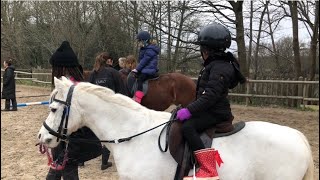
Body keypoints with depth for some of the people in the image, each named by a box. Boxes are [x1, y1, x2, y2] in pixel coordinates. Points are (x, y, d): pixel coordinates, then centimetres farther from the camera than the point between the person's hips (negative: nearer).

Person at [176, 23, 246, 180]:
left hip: (216, 113, -11)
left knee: (187, 127, -30)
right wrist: (191, 108, 21)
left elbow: (210, 95, -27)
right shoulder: (215, 64, 16)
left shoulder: (219, 67, -18)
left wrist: (190, 110, -29)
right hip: (210, 110, 11)